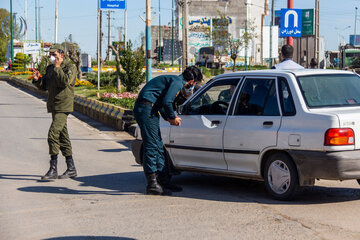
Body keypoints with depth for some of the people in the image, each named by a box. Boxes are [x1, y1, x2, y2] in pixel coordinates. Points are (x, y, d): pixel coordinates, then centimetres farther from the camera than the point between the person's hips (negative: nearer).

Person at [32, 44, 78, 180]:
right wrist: (37, 80, 0)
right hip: (54, 107, 9)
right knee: (63, 137, 11)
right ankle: (71, 169, 17)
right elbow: (44, 86, 19)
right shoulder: (50, 68, 16)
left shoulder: (70, 67, -6)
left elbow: (65, 81, -23)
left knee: (53, 134, -17)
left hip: (63, 107, -9)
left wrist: (57, 68, -16)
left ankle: (53, 170, -15)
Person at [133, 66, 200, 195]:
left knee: (158, 147, 13)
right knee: (151, 146, -10)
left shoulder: (175, 80, 22)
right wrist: (172, 117, -5)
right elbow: (166, 102, -20)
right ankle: (152, 185, -10)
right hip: (146, 109, -10)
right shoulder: (177, 82, -10)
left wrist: (169, 118, 16)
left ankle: (164, 181, 18)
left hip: (148, 110, 10)